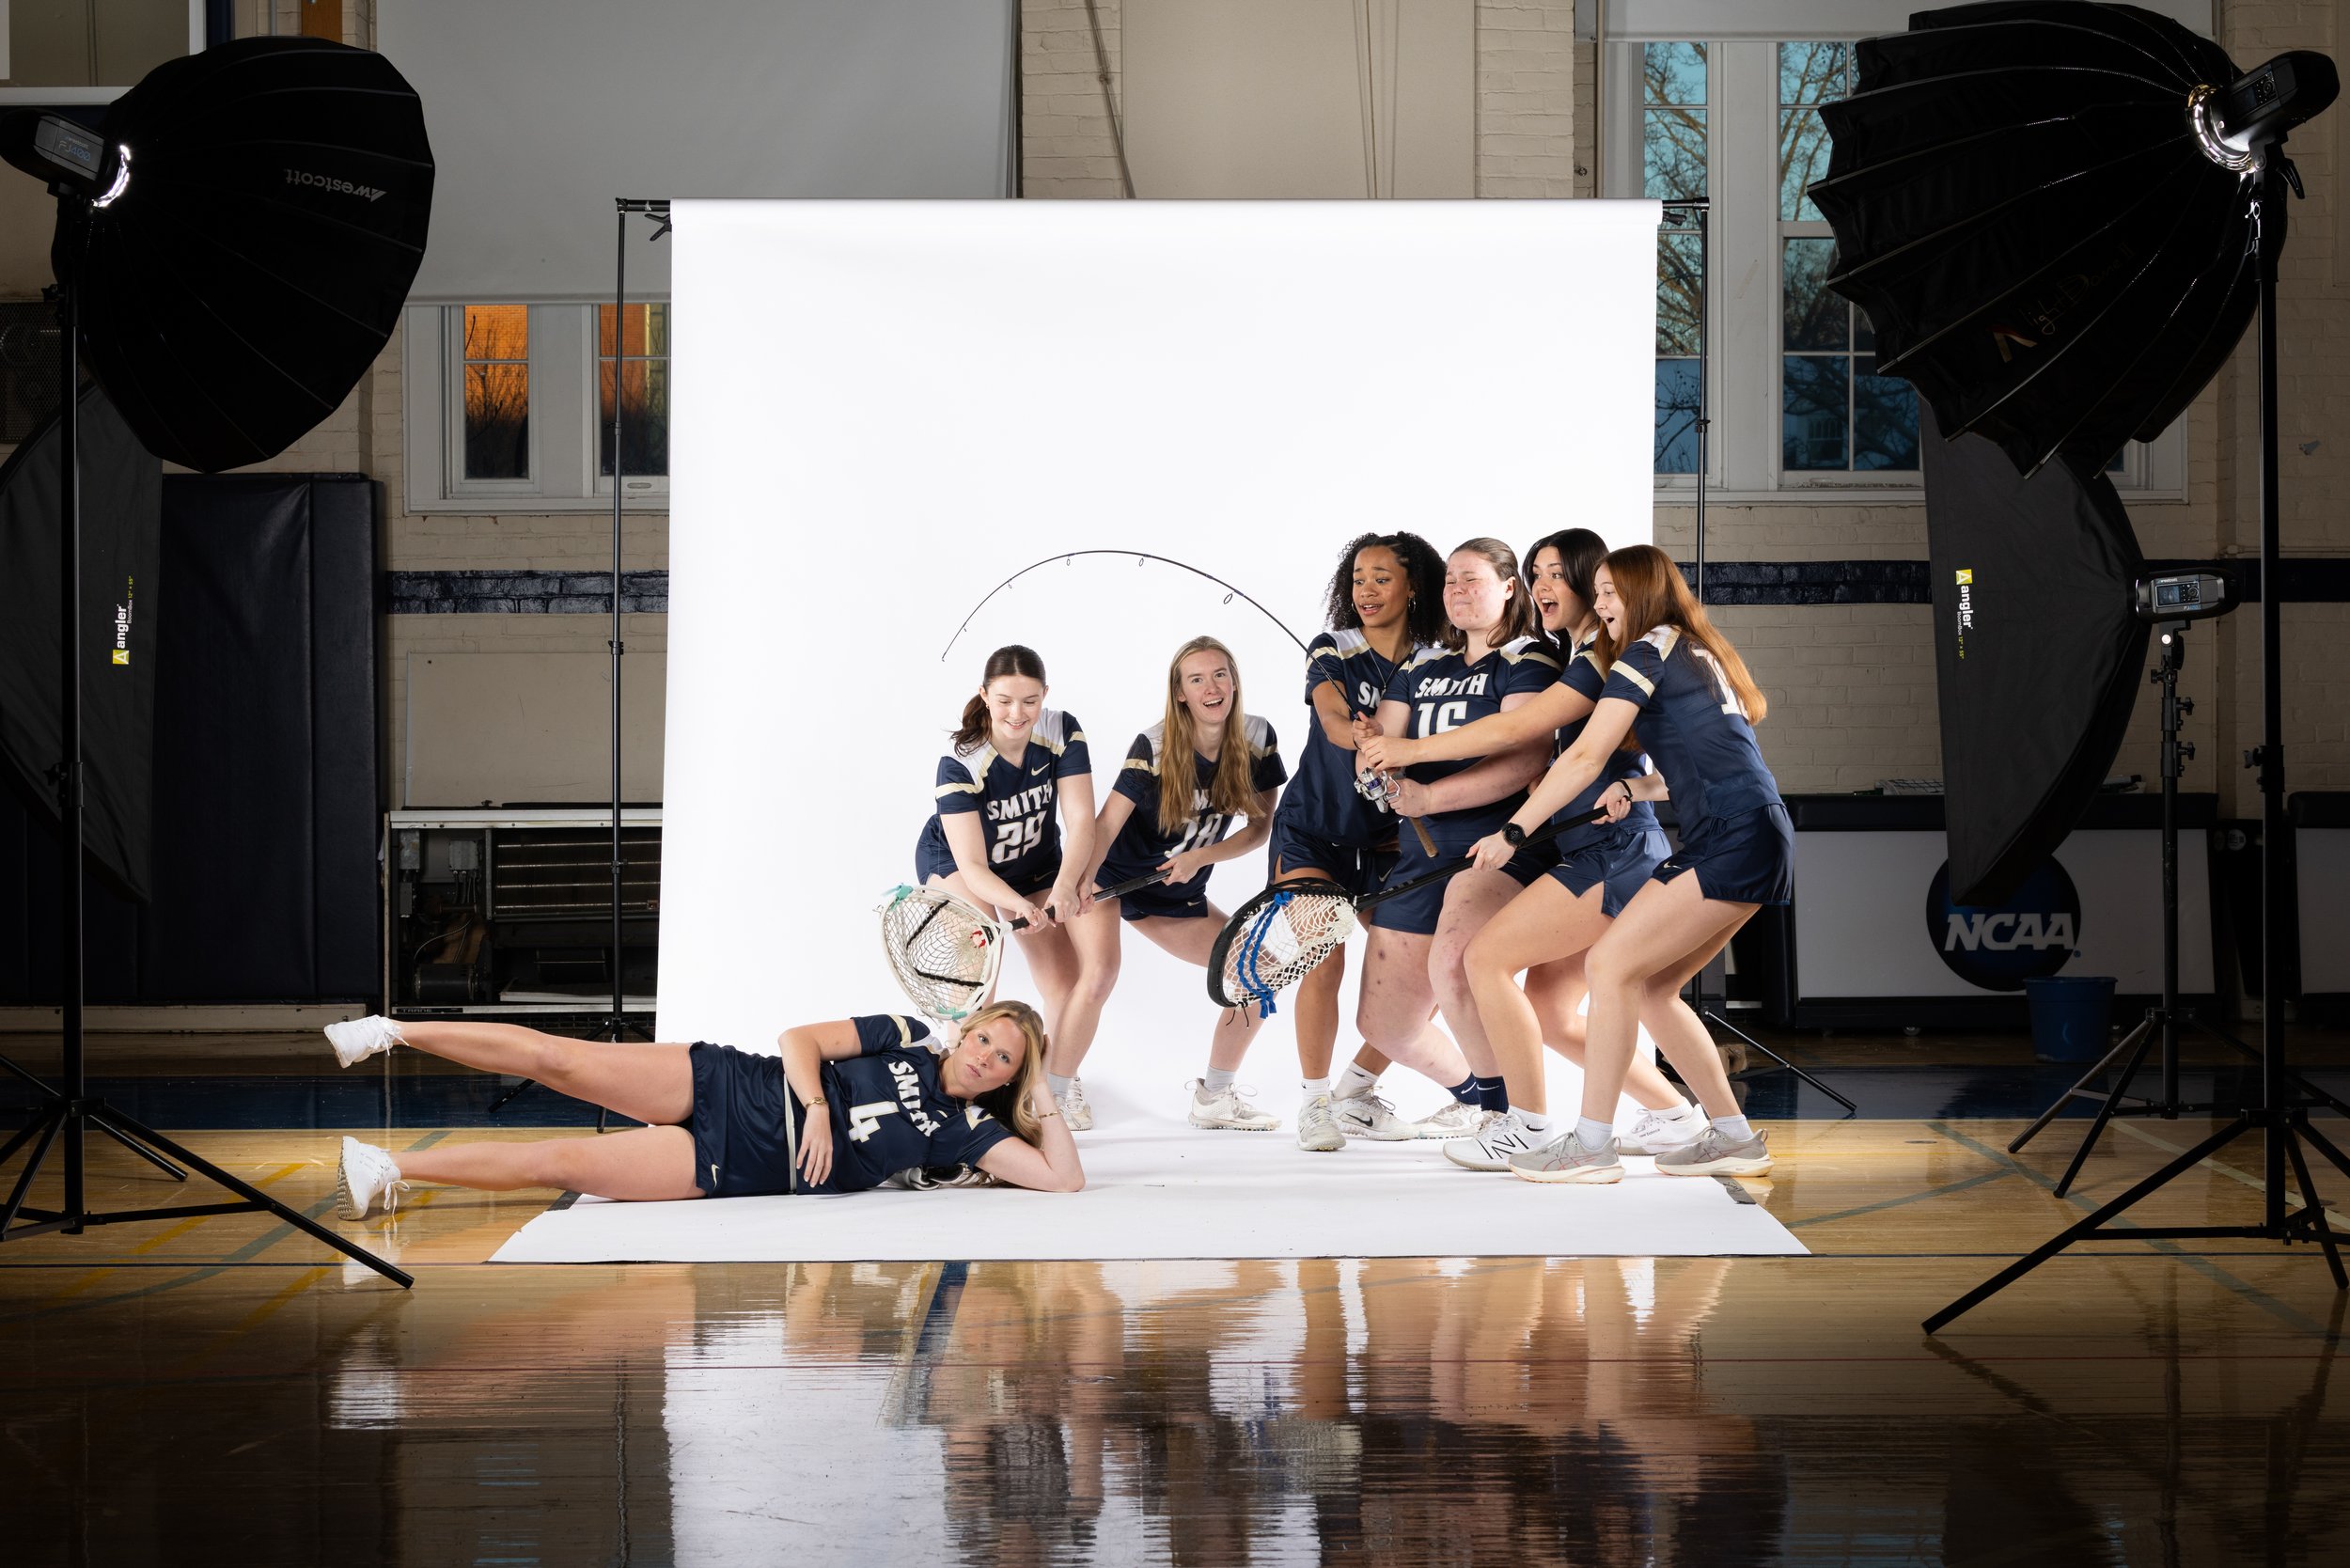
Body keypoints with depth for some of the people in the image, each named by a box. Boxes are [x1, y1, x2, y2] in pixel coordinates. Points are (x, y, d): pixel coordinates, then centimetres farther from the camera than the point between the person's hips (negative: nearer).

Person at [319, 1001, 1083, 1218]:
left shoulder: (966, 1128, 2)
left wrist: (1044, 1104, -9)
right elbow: (799, 1039, 0)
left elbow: (1063, 1179, -6)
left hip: (732, 1168, -1)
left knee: (560, 1161, -15)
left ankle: (390, 1169, -7)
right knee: (560, 1060, -12)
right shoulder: (905, 1037, 3)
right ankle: (393, 1033, 3)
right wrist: (818, 1106, -16)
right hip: (728, 1088, 1)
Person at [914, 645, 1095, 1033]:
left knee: (1065, 985, -2)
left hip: (1035, 863, 4)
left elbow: (1081, 820, -29)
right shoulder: (959, 763, -33)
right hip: (953, 860, -4)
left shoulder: (1063, 733, -24)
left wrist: (1065, 885, -48)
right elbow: (972, 866, -36)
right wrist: (1020, 906, -55)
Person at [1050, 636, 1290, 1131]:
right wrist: (1079, 884, -43)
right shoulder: (1154, 747, -22)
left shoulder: (1257, 738, -9)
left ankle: (1214, 1098, 13)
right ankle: (1055, 1095, -11)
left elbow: (1260, 825, -5)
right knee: (1099, 974, -27)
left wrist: (1200, 857, -20)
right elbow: (1107, 824, -27)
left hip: (1179, 894, 5)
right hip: (1112, 877, -5)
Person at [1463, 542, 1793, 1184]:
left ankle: (1591, 1144, -11)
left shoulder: (1650, 650, -5)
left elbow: (1584, 759, -9)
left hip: (1737, 840, -9)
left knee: (1612, 963, -11)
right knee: (1649, 986, 10)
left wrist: (1512, 831, -6)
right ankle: (1735, 1138, 12)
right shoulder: (1696, 651, 23)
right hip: (1750, 842, 9)